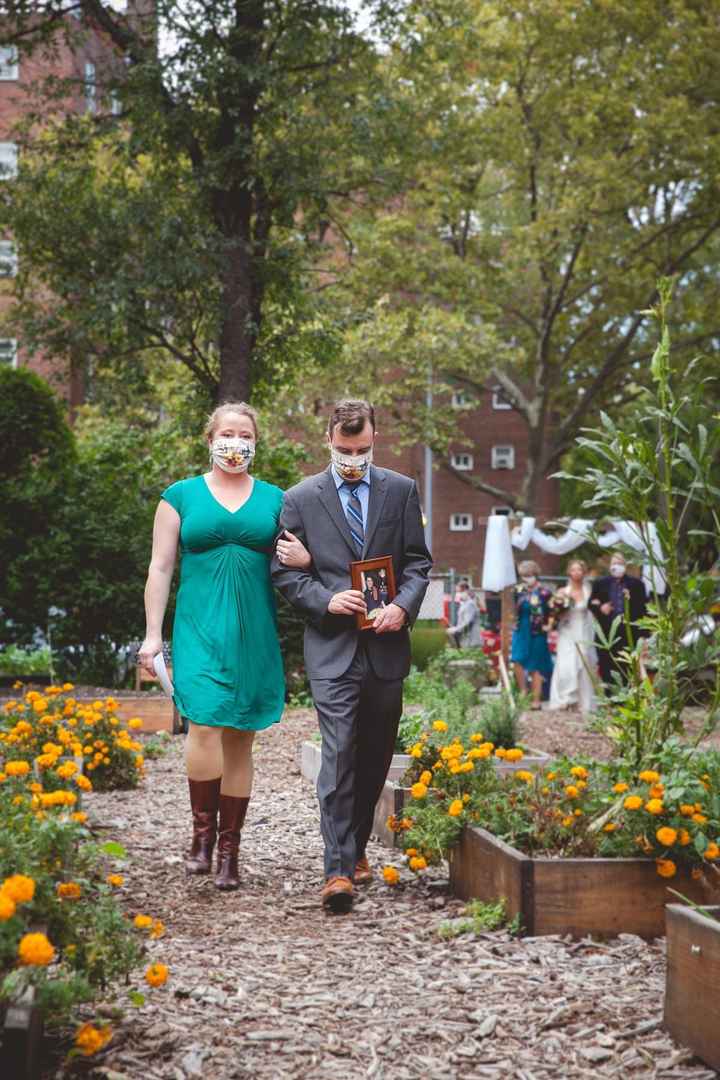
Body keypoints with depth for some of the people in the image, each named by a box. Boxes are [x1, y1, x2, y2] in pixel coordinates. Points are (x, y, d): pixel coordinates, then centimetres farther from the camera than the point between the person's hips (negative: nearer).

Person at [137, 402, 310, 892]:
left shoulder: (274, 499, 11)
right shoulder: (181, 496, 7)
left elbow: (295, 560, 16)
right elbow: (161, 568, 6)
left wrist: (304, 559, -9)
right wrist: (153, 635, 0)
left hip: (255, 632, 2)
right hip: (200, 628, -2)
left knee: (240, 740, 5)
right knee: (205, 726, -17)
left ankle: (230, 850, 12)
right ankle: (203, 833, 1)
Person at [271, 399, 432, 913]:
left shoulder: (401, 490, 7)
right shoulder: (301, 498, 2)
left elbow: (419, 560, 7)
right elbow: (285, 571, 3)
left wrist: (403, 606, -10)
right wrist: (327, 600, -13)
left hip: (387, 644, 3)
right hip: (332, 646, -3)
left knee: (375, 756, 12)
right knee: (339, 754, -11)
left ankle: (356, 847, 29)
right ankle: (338, 869, -12)